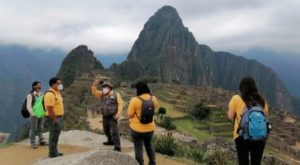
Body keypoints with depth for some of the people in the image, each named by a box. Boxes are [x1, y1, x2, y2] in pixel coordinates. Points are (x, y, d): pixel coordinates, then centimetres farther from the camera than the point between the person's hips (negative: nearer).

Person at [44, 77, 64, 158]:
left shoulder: (57, 92, 11)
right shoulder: (50, 94, -21)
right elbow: (50, 109, -24)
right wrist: (54, 121, -22)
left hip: (58, 117, 10)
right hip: (53, 118, -10)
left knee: (55, 136, 18)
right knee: (53, 137, -1)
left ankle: (55, 152, 29)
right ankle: (53, 155, 8)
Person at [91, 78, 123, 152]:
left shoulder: (116, 95, -10)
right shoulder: (102, 94, 6)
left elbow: (120, 104, -10)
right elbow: (94, 92, 0)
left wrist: (118, 114, -17)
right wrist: (95, 84, -15)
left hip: (113, 116, -7)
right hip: (105, 116, 7)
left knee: (114, 131, -9)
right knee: (106, 130, 21)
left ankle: (117, 147, -6)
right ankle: (111, 141, 44)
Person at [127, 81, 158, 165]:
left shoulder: (135, 100, -21)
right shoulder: (153, 99, -7)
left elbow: (130, 114, -14)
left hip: (137, 128, -5)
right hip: (150, 128, 5)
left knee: (138, 148, 10)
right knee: (149, 145, 26)